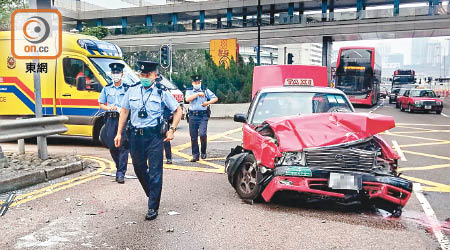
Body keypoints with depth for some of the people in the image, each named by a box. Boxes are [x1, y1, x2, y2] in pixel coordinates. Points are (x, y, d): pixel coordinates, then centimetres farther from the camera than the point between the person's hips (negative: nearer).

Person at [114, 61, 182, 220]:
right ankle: (152, 194, 38)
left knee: (155, 172, -3)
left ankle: (153, 207, 5)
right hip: (135, 135, 4)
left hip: (154, 136, -4)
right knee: (139, 168, 15)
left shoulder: (161, 92, -2)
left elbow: (178, 111, 4)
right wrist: (119, 133, 10)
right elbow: (124, 111, 14)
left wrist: (172, 130, -5)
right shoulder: (132, 90, 6)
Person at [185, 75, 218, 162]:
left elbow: (215, 98, 10)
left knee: (202, 134, -17)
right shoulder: (189, 91, 12)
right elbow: (187, 99, -9)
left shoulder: (206, 91, 13)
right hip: (193, 116, 1)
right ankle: (195, 155, 13)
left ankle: (203, 151, 6)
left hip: (203, 116, -1)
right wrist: (198, 94, -12)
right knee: (193, 137, 3)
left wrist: (208, 102, -6)